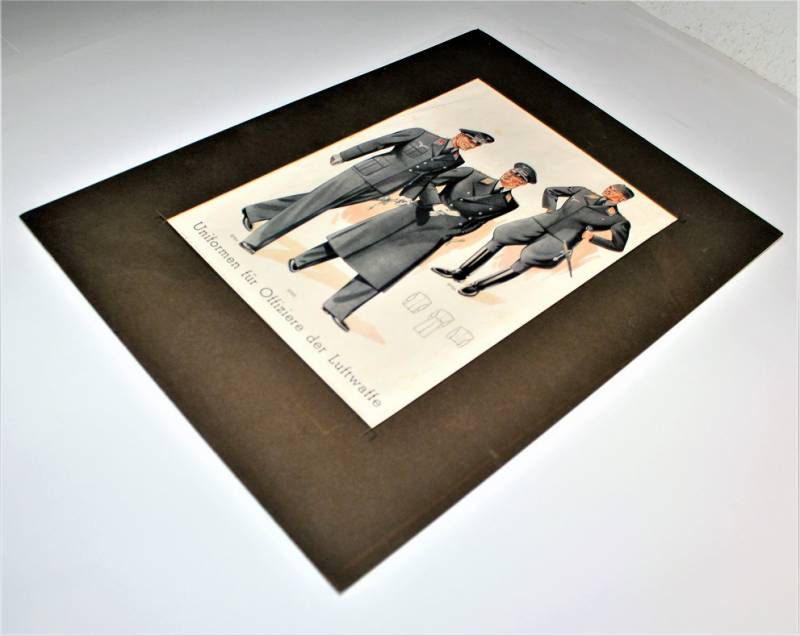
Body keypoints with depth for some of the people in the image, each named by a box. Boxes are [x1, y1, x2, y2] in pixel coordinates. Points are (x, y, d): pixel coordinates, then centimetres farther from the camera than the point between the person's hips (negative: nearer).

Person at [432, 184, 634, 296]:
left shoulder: (617, 219, 9)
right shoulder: (583, 192, 23)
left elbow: (618, 245, 1)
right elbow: (551, 191, 27)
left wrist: (592, 237, -5)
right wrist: (550, 210, 9)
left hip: (561, 239, -5)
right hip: (543, 223, 5)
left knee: (524, 261, -30)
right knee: (500, 234, -12)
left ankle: (479, 285, -23)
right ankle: (460, 272, -10)